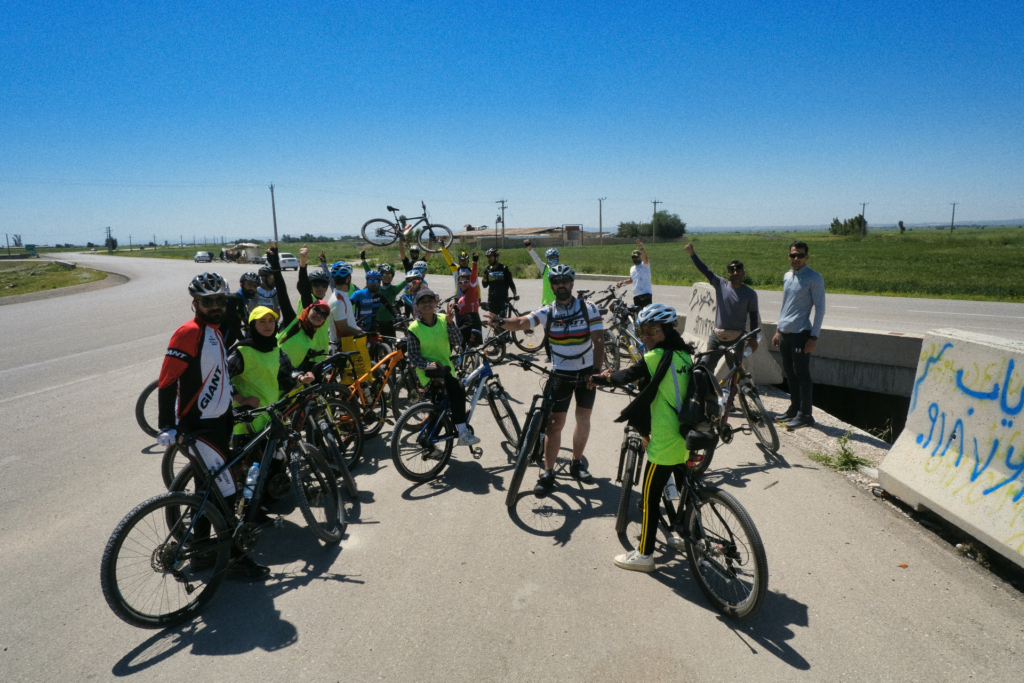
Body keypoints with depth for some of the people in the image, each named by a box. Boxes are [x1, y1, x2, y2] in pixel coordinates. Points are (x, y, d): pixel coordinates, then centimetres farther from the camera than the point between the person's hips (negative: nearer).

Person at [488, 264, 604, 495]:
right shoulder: (547, 312, -6)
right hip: (560, 374, -1)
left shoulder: (589, 309, -7)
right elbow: (521, 323, -22)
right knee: (555, 423, -1)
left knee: (583, 418, 12)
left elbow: (598, 341, -13)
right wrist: (502, 322, -44)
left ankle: (577, 463, 31)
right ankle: (548, 473, 7)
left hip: (587, 371, 1)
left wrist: (596, 371, -24)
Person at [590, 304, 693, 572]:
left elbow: (629, 375, -9)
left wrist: (601, 378, 6)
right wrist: (643, 380, 23)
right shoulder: (684, 355, 7)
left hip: (665, 444, -8)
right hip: (687, 438, 8)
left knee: (650, 498, 3)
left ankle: (644, 554, 13)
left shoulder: (656, 356, -16)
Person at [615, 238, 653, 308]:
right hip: (636, 296, 7)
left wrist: (641, 248, -40)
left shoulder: (645, 265, 0)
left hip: (646, 295, -7)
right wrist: (622, 282, 20)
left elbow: (645, 258, -23)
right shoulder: (632, 269, 23)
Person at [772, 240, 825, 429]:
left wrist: (814, 337, -16)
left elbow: (820, 308, -11)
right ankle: (794, 408, 24)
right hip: (785, 333, 7)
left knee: (801, 374, -4)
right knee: (789, 373, 13)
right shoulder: (787, 277, 12)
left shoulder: (814, 279, -9)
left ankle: (805, 415, 3)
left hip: (800, 334, -7)